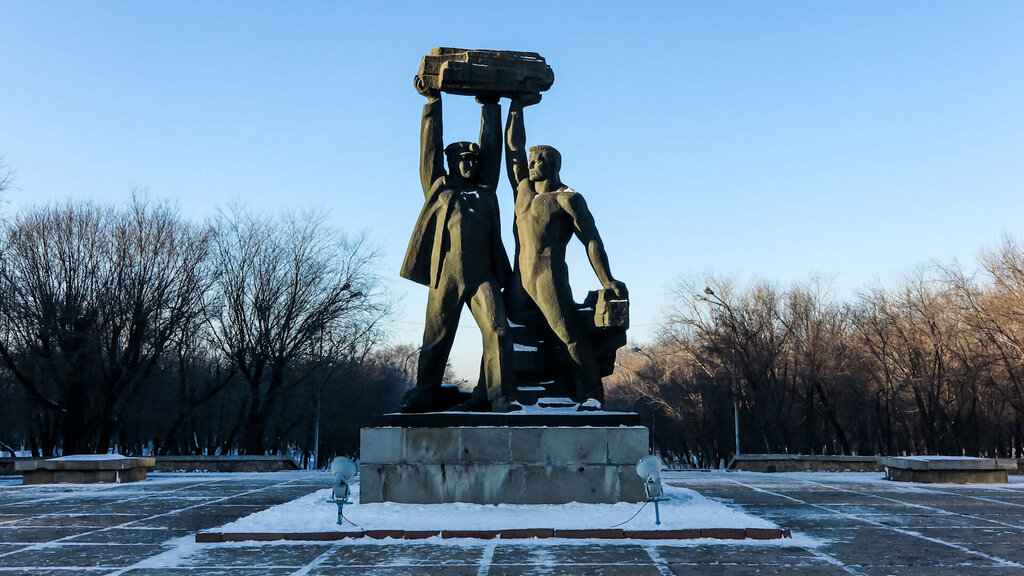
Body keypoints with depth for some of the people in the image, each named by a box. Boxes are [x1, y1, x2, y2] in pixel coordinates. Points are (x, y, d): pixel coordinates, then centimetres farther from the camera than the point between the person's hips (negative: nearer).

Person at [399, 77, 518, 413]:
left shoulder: (485, 189, 23)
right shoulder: (438, 187, 17)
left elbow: (492, 146, 26)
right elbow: (431, 146, 16)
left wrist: (489, 105, 29)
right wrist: (433, 102, 17)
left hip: (482, 275, 2)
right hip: (445, 274, -1)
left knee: (497, 331, -13)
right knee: (436, 337, 1)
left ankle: (500, 396, -13)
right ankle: (426, 395, 11)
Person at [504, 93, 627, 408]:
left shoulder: (567, 199, 2)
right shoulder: (523, 189, 20)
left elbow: (591, 239, -4)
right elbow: (514, 146, 24)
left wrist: (607, 281, -14)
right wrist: (517, 106, 25)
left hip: (550, 276, -7)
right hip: (520, 279, 7)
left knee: (571, 334, -18)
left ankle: (591, 394, -17)